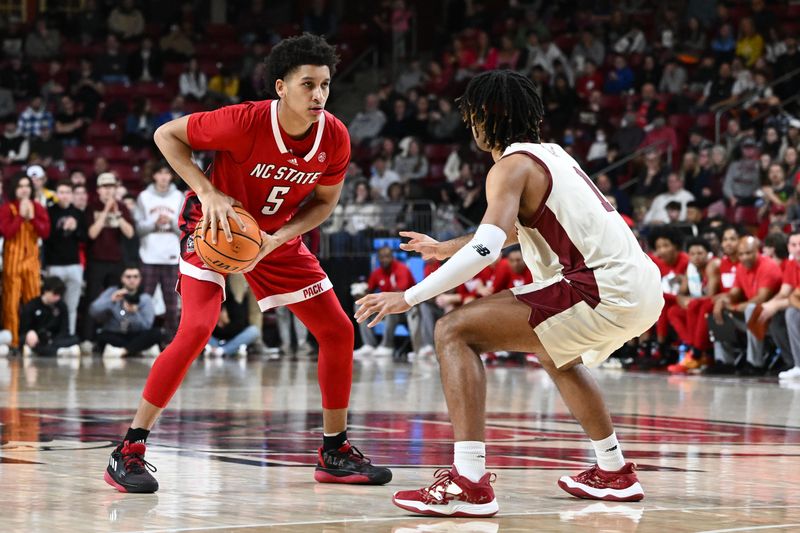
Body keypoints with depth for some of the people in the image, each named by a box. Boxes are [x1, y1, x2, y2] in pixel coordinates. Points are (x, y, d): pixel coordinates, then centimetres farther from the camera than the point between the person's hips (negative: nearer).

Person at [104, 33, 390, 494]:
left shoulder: (335, 138, -18)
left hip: (278, 237, 5)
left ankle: (335, 453, 16)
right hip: (216, 228, -5)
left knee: (338, 331, 1)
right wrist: (207, 191, -28)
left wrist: (276, 239, -18)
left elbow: (324, 201, -1)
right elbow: (167, 134, -17)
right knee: (197, 330, -24)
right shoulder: (244, 123, -31)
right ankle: (128, 451, -16)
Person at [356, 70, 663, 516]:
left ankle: (469, 484, -22)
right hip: (645, 284, 10)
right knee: (557, 354, 39)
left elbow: (486, 249, -19)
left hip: (607, 291, -9)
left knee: (456, 332, -9)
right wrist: (445, 249, 49)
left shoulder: (512, 166, -5)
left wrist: (408, 297, -15)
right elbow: (515, 229, 40)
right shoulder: (551, 154, 23)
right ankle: (615, 473, 42)